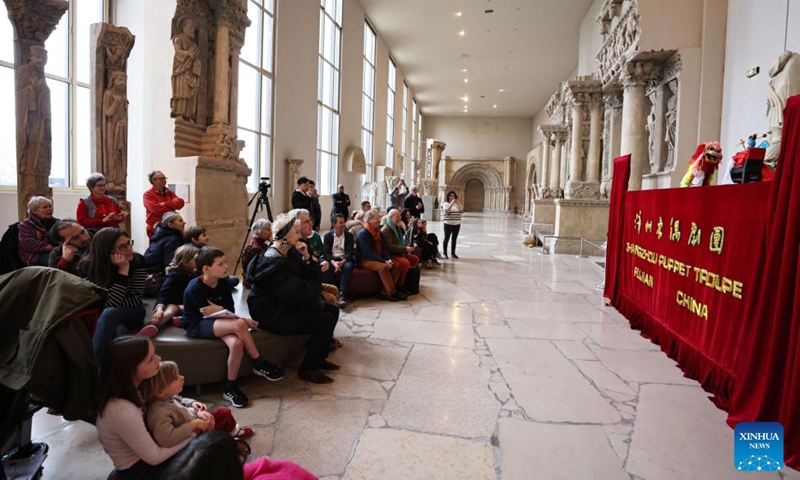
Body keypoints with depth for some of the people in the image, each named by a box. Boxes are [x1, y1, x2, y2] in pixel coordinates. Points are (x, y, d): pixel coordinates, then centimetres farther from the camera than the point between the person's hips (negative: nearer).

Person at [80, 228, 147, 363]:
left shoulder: (138, 261, -17)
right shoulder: (89, 267, -19)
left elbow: (136, 300, -14)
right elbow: (109, 303, -26)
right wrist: (123, 270, -32)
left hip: (131, 313, 1)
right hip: (99, 317, 0)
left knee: (109, 313, -33)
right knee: (118, 331, -35)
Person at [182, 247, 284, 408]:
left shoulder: (224, 284, -3)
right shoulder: (195, 288, -21)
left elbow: (230, 311, 1)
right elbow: (207, 314, -21)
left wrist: (219, 309, -24)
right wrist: (242, 320, -25)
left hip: (216, 321, 6)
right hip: (196, 325, -5)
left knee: (236, 343, -30)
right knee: (239, 325, -33)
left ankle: (230, 388, -12)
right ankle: (260, 364, -14)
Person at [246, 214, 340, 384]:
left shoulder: (290, 252, 5)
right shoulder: (272, 262, -23)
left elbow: (313, 277, 6)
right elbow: (298, 293, -28)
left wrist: (306, 257, -11)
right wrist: (316, 287, -8)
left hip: (287, 304, 10)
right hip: (272, 312, -10)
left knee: (332, 311, 6)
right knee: (325, 321, -16)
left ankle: (319, 357, 20)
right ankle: (308, 368, -2)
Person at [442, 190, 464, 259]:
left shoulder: (457, 204, 10)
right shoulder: (445, 204, -1)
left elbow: (462, 211, -4)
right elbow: (446, 211, -18)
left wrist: (458, 202, -9)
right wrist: (451, 203, -19)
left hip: (457, 224, 4)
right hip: (448, 224, -4)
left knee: (454, 239, 7)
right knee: (446, 238, -2)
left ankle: (453, 253, 15)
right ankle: (444, 253, 6)